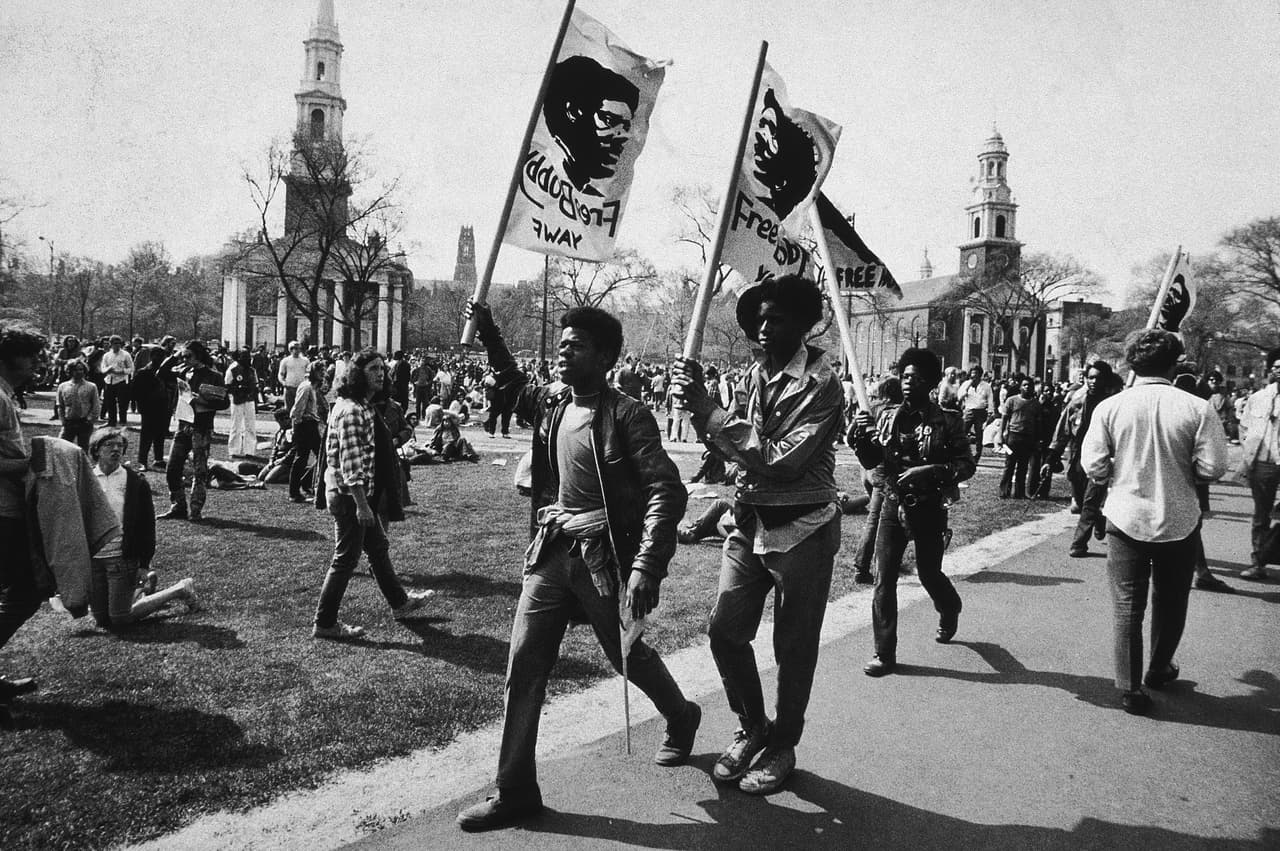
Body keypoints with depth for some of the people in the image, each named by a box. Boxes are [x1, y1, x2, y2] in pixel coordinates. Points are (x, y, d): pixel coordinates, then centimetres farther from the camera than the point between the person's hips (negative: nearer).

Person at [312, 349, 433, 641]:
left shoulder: (365, 406, 11)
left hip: (362, 494, 11)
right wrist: (361, 504, -26)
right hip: (349, 496, -11)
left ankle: (399, 603, 37)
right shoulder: (352, 410, -21)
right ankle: (325, 623, 13)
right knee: (346, 559, 0)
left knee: (379, 548, 21)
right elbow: (350, 462, -25)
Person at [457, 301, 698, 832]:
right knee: (524, 665, 2)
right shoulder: (550, 402, 6)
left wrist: (646, 568, -30)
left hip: (604, 556, -5)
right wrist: (487, 332, 20)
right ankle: (516, 790, 15)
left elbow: (667, 491, -20)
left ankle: (681, 717, 44)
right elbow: (514, 384, 30)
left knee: (627, 656, 12)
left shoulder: (626, 416, -14)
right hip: (552, 551, 6)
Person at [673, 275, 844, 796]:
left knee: (794, 647, 8)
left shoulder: (821, 385, -15)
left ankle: (782, 746, 27)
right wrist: (697, 404, -11)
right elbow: (727, 448, 5)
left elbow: (781, 459, -23)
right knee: (724, 630, 7)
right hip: (750, 523, 6)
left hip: (801, 530, -6)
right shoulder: (754, 376, 5)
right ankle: (751, 728, 29)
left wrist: (709, 410, -23)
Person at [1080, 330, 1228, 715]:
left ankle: (1130, 688, 8)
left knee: (1127, 606, 8)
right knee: (1170, 603, 22)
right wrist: (1181, 470, 9)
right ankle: (1159, 670, 39)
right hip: (1179, 521, 1)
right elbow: (1212, 467, -11)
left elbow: (1093, 466, -9)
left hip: (1126, 519, 0)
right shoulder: (1197, 408, -11)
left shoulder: (1110, 407, -9)